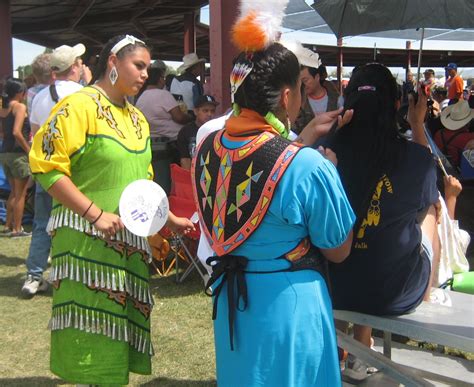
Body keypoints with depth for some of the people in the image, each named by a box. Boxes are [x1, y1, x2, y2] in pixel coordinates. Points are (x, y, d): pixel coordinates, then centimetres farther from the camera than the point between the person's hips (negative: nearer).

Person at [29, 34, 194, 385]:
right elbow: (46, 165, -17)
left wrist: (170, 220, 15)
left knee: (121, 324, 12)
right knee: (92, 330, -2)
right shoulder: (79, 106, -10)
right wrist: (96, 214, -20)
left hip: (130, 240, 8)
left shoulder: (137, 119, 15)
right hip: (87, 239, -7)